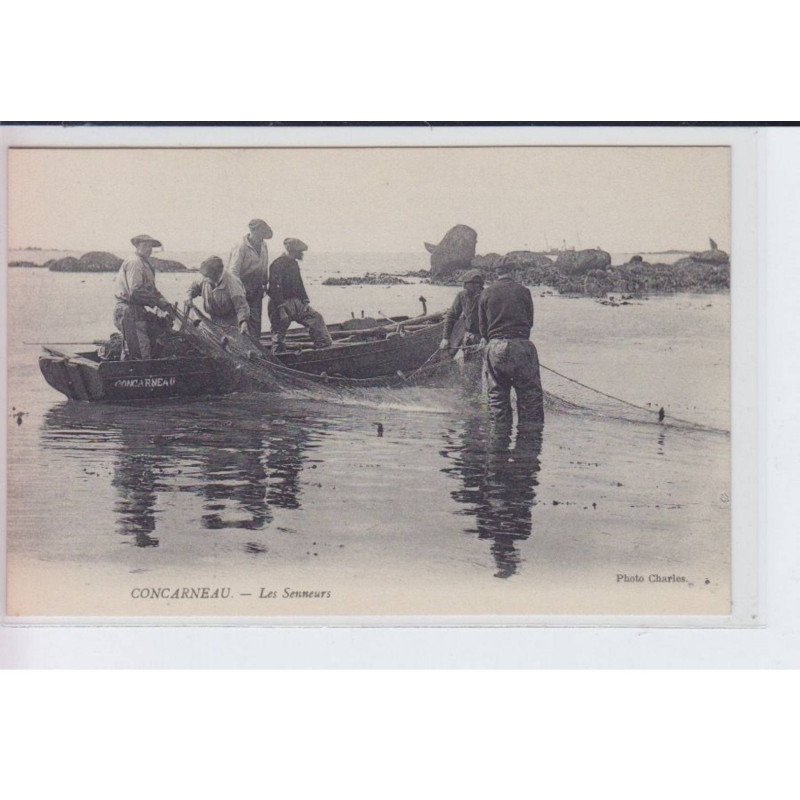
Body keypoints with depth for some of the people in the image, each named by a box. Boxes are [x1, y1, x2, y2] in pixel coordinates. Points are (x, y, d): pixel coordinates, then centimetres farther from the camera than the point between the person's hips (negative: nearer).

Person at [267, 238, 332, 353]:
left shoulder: (294, 264, 14)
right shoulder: (278, 264, -16)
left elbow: (299, 284, 21)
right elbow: (275, 288, -23)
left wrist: (305, 301, 9)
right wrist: (281, 309, -26)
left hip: (296, 302, 9)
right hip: (281, 303, -9)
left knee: (316, 318, 1)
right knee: (279, 331, -3)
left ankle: (327, 345, 2)